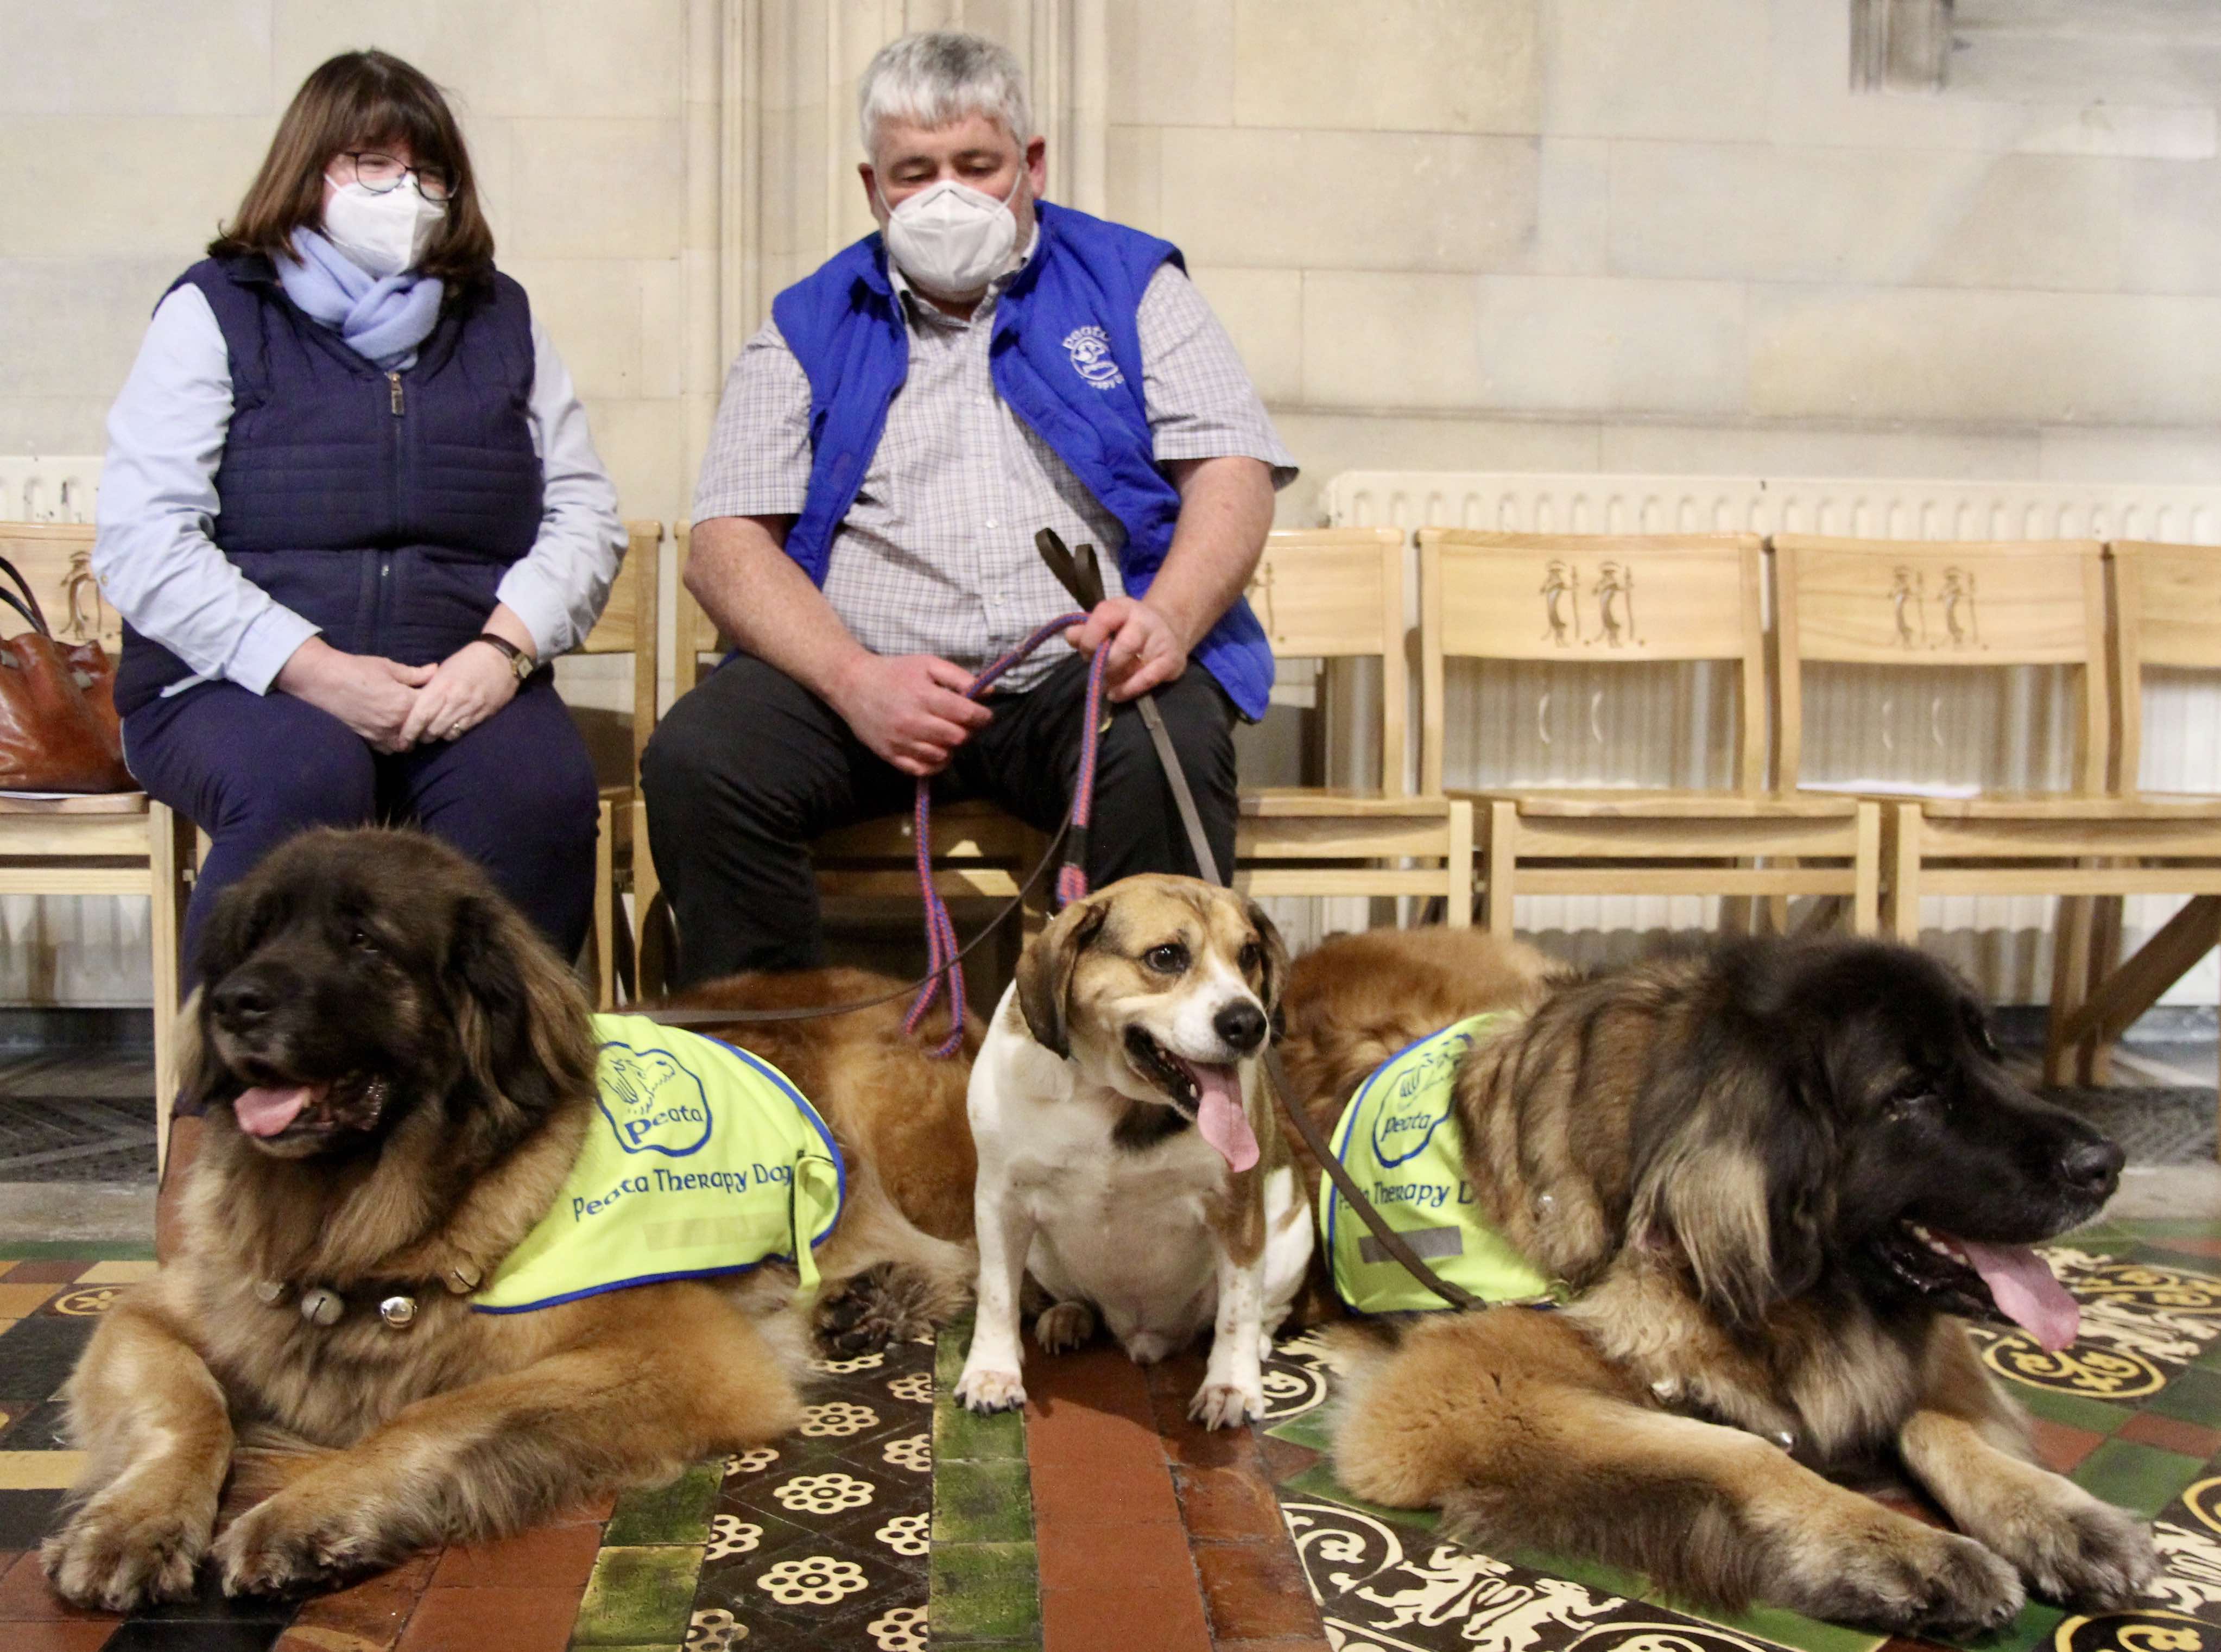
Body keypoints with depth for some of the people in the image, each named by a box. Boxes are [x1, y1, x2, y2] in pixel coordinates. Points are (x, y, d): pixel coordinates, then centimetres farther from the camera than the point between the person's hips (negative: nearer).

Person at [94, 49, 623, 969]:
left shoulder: (500, 319, 19)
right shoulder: (216, 310, 9)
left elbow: (585, 514, 10)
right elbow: (139, 541, -3)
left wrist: (505, 646, -10)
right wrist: (314, 671, -15)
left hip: (463, 682, 2)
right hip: (242, 682, -1)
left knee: (538, 791, -31)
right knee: (305, 785, -35)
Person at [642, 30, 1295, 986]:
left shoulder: (1130, 286, 15)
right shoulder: (811, 326, 16)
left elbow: (1233, 469, 4)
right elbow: (725, 544, 6)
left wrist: (1167, 620, -18)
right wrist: (854, 680, -13)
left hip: (1084, 671, -1)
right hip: (860, 675, 2)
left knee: (1167, 752, -34)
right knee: (695, 759, -26)